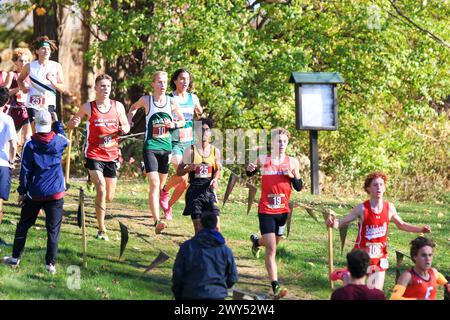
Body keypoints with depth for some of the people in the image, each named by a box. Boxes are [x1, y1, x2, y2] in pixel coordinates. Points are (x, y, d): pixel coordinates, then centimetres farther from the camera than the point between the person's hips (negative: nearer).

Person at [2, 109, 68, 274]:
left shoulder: (30, 145, -7)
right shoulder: (59, 141, -3)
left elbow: (25, 171, -4)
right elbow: (65, 139, 25)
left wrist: (22, 192, 3)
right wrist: (57, 123, 28)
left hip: (34, 193, 0)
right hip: (55, 192, 0)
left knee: (23, 225, 15)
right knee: (53, 229, 3)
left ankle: (15, 257, 19)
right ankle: (50, 263, -1)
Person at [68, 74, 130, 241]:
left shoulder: (118, 106, 2)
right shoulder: (88, 107, -3)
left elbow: (126, 125, 14)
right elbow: (71, 124, 7)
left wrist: (124, 128, -10)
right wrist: (74, 123, -17)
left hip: (111, 156, 3)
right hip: (94, 155, -3)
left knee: (109, 197, 11)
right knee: (101, 191, -19)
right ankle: (101, 230, -8)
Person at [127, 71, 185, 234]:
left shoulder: (172, 102, 3)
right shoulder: (146, 100, -1)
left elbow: (183, 121, 14)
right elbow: (133, 107, 21)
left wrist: (173, 124, -5)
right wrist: (129, 120, 7)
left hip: (166, 147, 3)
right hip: (151, 146, -3)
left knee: (161, 185, 14)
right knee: (154, 183, -16)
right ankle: (157, 221, -24)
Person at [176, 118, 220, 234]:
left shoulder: (215, 151, 6)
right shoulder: (190, 151, -3)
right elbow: (179, 172, 1)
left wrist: (215, 179, -3)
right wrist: (189, 168, -19)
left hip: (209, 190, 2)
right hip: (194, 191, -2)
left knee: (216, 225, -7)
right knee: (198, 228, -1)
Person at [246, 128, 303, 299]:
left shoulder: (293, 162, 1)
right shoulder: (263, 159, -2)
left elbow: (299, 188, 6)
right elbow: (250, 174, 14)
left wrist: (293, 176, -14)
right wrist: (249, 169, -9)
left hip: (283, 210, 4)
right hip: (266, 210, -3)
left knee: (273, 242, 23)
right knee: (271, 248, -12)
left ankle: (256, 241, 58)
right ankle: (275, 287, -13)